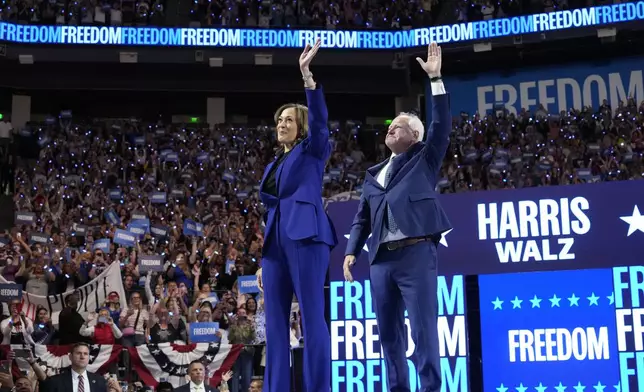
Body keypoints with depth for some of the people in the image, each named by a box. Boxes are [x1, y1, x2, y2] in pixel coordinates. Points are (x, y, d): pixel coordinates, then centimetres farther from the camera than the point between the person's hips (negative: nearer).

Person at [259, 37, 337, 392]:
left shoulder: (313, 150, 9)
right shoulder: (274, 165, 26)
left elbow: (319, 118, -11)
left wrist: (306, 74, -22)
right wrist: (263, 259, 18)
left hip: (306, 237, -7)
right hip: (277, 241, 7)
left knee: (312, 318, -11)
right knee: (275, 321, 3)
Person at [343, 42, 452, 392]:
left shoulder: (424, 159, 11)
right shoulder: (373, 174, 22)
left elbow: (441, 126, -3)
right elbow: (362, 218, 19)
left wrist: (435, 79, -9)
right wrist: (351, 251, 5)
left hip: (416, 253, -5)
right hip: (381, 258, 5)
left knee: (423, 329, -8)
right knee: (388, 332, 7)